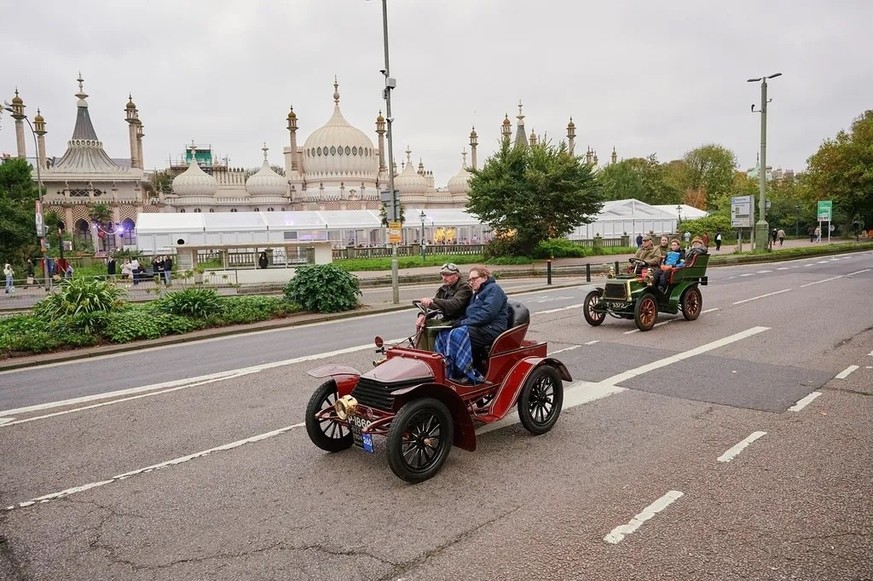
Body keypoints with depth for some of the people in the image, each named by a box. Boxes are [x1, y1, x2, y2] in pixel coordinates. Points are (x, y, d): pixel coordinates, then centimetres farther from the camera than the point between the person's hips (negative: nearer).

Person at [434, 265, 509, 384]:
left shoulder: (494, 289, -3)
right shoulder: (477, 294, 27)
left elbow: (487, 313, -17)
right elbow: (468, 314, 22)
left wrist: (464, 323, -16)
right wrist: (458, 322, 0)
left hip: (491, 329, -9)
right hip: (477, 327, 9)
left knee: (457, 334, -31)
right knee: (443, 334, -10)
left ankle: (464, 374, -27)